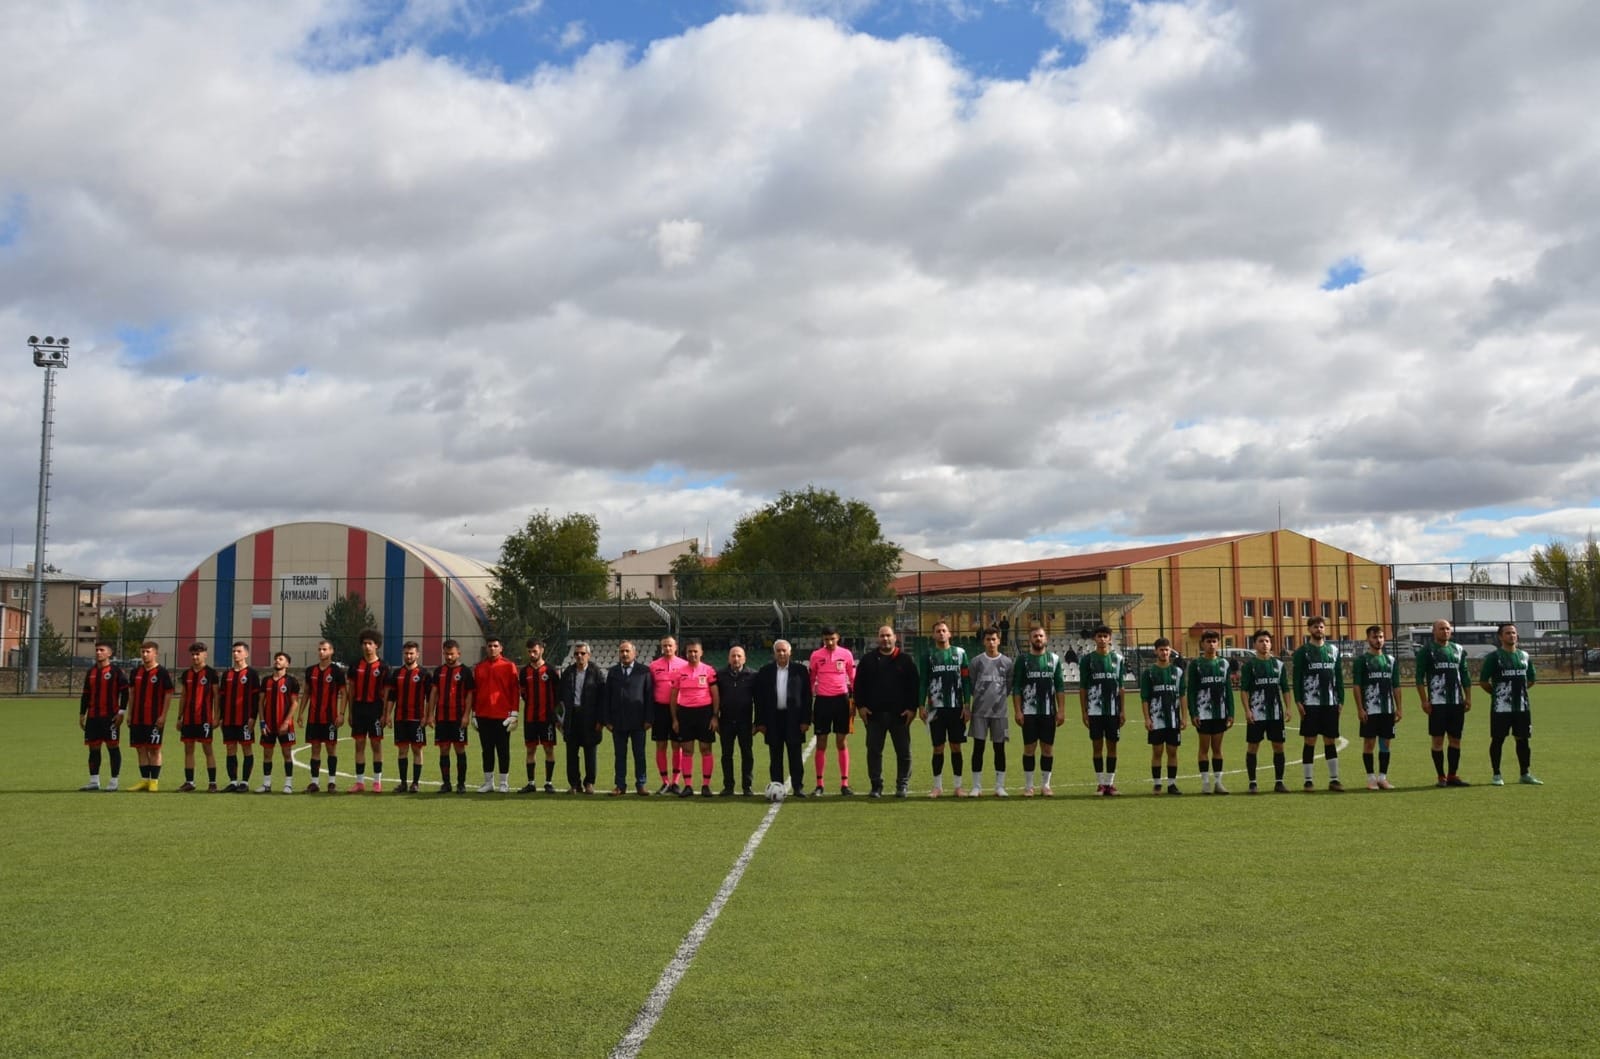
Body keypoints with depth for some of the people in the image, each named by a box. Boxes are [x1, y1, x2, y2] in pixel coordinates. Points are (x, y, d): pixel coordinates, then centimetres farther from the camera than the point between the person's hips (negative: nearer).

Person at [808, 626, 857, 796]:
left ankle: (844, 783, 6)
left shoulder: (846, 654, 2)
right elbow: (810, 680, 8)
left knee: (841, 743, 3)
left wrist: (855, 702, 6)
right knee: (821, 743, 3)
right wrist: (808, 704, 6)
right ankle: (819, 784, 9)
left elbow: (853, 678, 9)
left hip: (841, 699, 0)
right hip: (822, 700, 0)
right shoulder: (816, 655, 2)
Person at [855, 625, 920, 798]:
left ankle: (903, 785, 13)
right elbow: (859, 684, 8)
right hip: (874, 714, 1)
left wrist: (912, 707, -5)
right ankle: (876, 786, 11)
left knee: (903, 751, 3)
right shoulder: (868, 660, 8)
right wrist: (860, 705, -1)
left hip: (900, 714, -1)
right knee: (874, 751, 3)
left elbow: (915, 685, 1)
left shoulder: (905, 660, 4)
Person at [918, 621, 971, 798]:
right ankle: (937, 786, 10)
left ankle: (958, 786, 11)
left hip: (956, 708, 0)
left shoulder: (960, 653, 5)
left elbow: (966, 680, 4)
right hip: (936, 708, 0)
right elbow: (923, 682, 5)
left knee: (956, 747, 4)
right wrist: (921, 706, -2)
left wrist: (967, 705, -2)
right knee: (938, 748, 3)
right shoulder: (928, 656, 4)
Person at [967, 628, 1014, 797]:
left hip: (1000, 711, 1)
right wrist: (980, 699, 4)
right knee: (978, 747, 0)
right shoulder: (976, 661, 3)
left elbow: (1009, 686, 10)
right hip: (980, 712, -1)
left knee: (999, 748, 5)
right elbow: (970, 685, 6)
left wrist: (999, 698, 5)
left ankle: (1000, 787, 12)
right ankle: (976, 787, 6)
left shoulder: (1008, 662, 5)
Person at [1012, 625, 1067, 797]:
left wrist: (1061, 710, 0)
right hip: (1029, 711, -2)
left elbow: (1060, 687, 6)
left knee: (1048, 747, 4)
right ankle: (1028, 786, 8)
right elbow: (1016, 687, -1)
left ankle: (1046, 785, 13)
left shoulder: (1054, 658, 6)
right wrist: (1017, 711, -8)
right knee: (1029, 747, 1)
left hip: (1049, 711, 2)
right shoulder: (1023, 659, 0)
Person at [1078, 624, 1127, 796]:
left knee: (1112, 746, 4)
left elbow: (1121, 686, 8)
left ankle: (1110, 783, 11)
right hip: (1095, 710, -1)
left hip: (1113, 710, 1)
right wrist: (1084, 712, -2)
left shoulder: (1118, 658, 6)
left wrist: (1123, 710, 2)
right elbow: (1082, 688, 3)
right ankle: (1100, 783, 8)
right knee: (1097, 746, 2)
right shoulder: (1087, 659, 1)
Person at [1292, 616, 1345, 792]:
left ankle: (1334, 779, 12)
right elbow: (1297, 677, -3)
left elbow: (1339, 676, 12)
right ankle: (1308, 780, 5)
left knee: (1331, 741, 7)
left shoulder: (1333, 649, 10)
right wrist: (1298, 701, -10)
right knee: (1310, 741, 0)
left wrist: (1341, 700, 6)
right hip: (1310, 703, -3)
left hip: (1331, 703, 3)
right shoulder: (1302, 651, 0)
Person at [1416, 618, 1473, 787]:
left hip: (1457, 702, 5)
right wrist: (1424, 701, -10)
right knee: (1438, 739, -2)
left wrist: (1468, 698, 9)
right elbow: (1419, 677, -4)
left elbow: (1465, 675, 16)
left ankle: (1453, 775, 14)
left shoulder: (1458, 649, 13)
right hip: (1437, 702, -5)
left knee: (1455, 739, 7)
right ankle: (1441, 777, 5)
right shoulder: (1427, 650, -2)